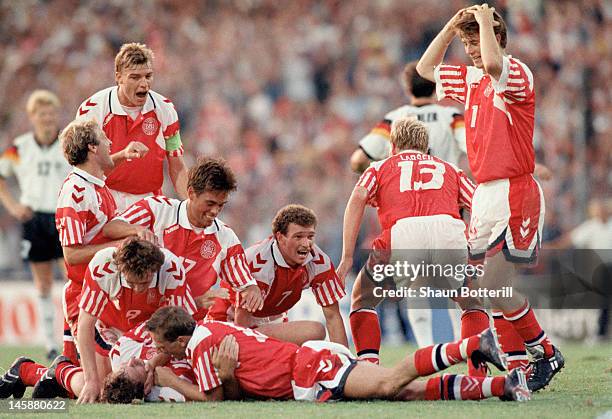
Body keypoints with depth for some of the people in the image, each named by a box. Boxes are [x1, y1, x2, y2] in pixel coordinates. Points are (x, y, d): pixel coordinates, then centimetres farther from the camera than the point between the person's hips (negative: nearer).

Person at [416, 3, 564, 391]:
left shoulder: (517, 74, -10)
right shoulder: (471, 79, 15)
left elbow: (493, 63, -34)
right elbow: (425, 69, 29)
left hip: (515, 194, -8)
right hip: (485, 193, 9)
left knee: (494, 288, -12)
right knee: (494, 290, 2)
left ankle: (546, 354, 3)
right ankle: (520, 367, 6)